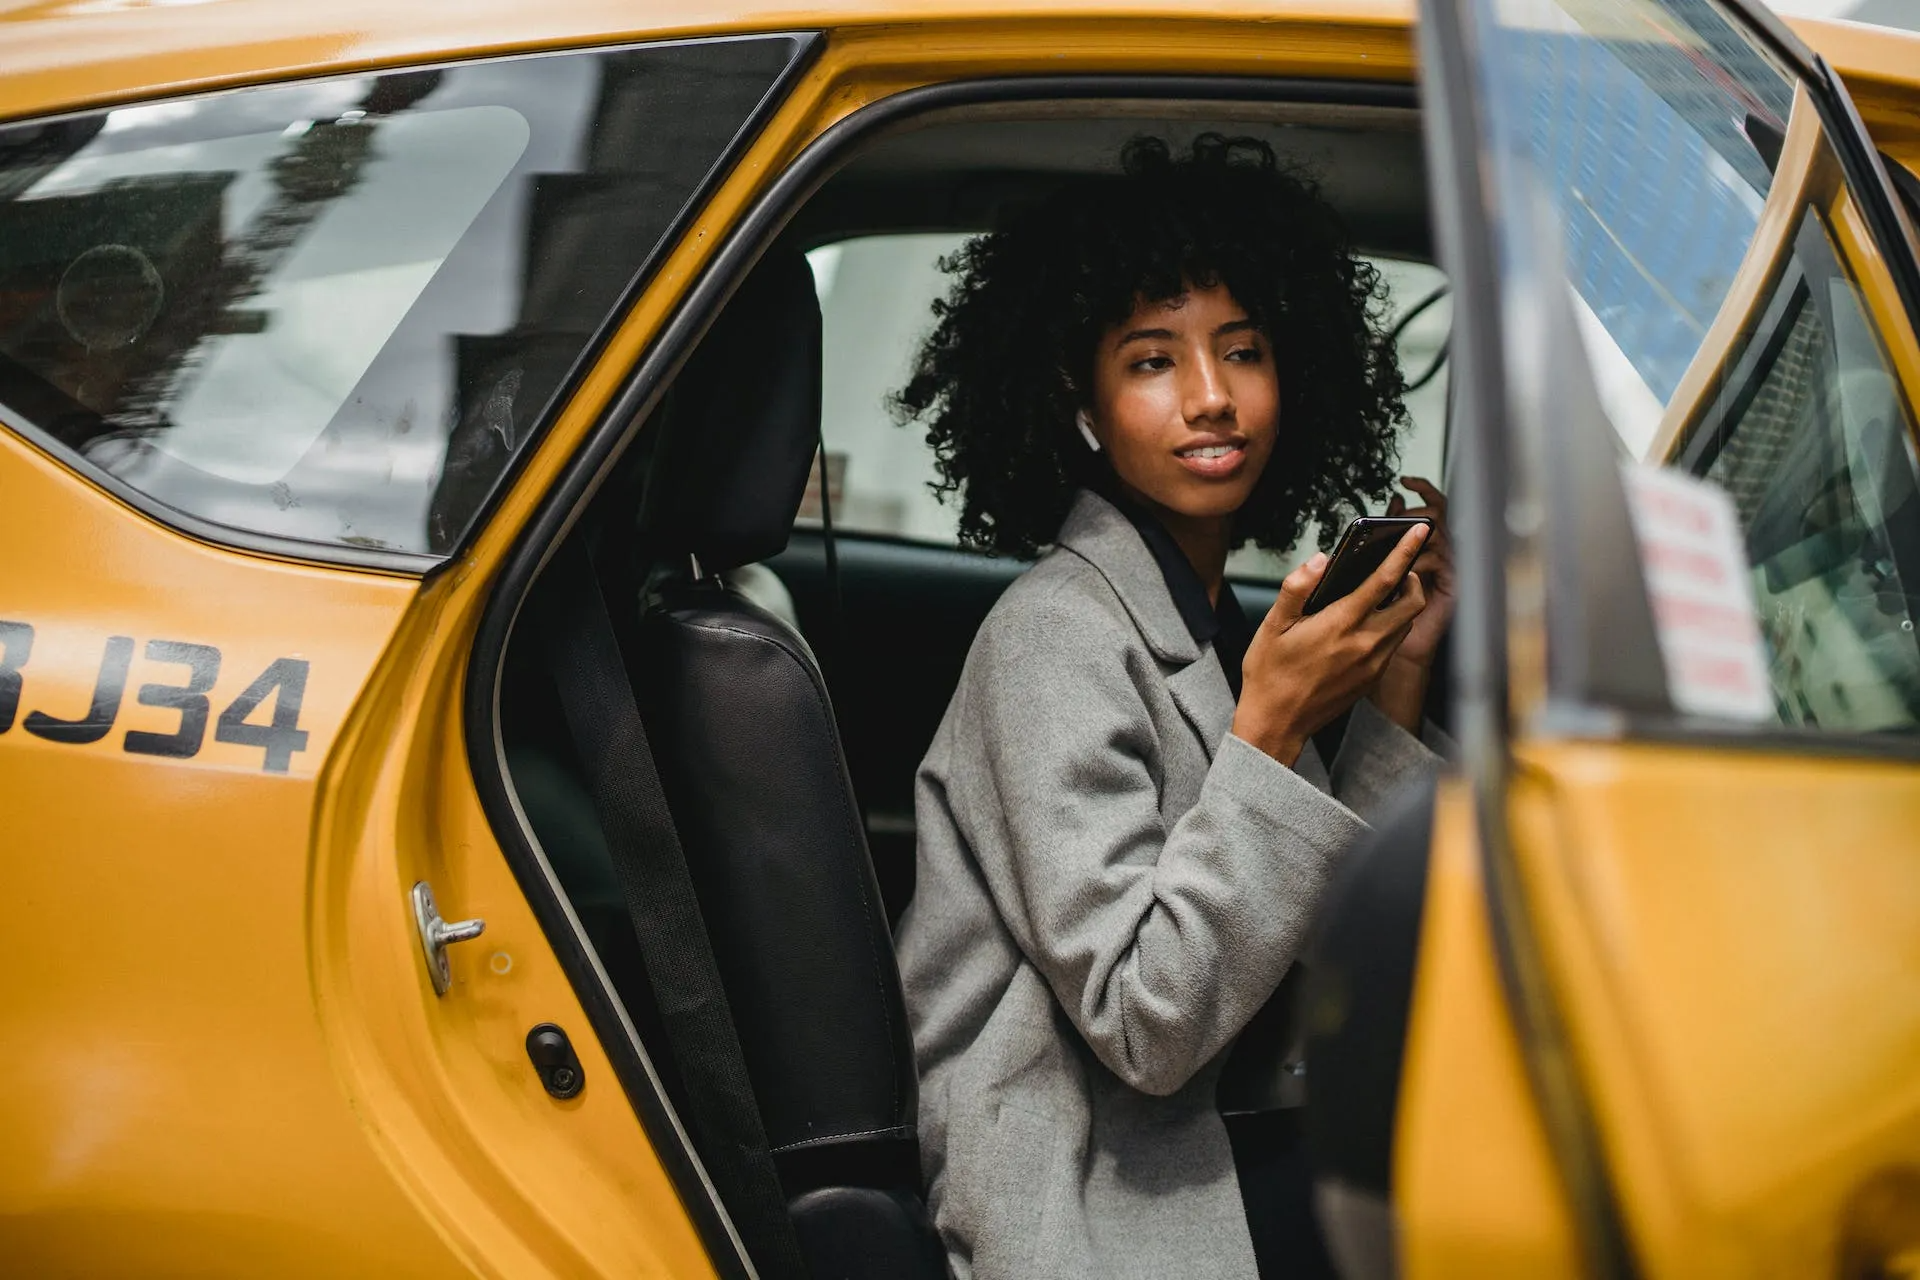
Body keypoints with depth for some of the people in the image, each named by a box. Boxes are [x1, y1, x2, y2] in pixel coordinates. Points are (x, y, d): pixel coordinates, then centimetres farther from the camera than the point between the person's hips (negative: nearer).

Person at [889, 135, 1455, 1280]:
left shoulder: (1209, 622, 11)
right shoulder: (1059, 637, -14)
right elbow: (1147, 1028, -21)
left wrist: (1397, 680, 0)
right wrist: (1266, 734, -23)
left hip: (1200, 1136, 8)